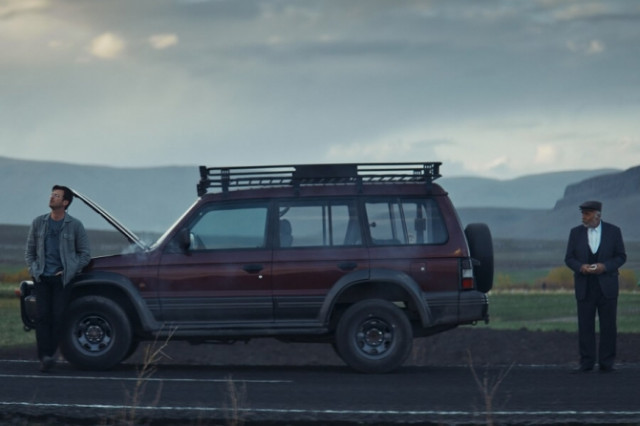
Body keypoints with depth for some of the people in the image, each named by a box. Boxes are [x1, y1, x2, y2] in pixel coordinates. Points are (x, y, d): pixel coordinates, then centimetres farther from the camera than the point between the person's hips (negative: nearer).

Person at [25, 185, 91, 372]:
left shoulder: (75, 225, 2)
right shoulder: (38, 223, 10)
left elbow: (85, 254, 7)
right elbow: (29, 250, 18)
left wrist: (69, 272, -2)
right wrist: (34, 270, 4)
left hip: (62, 278, -2)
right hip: (42, 278, 2)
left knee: (58, 317, -8)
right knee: (42, 316, -10)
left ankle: (49, 354, -2)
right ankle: (44, 356, -16)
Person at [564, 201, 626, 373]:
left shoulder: (613, 231, 0)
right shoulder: (576, 233, 4)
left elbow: (621, 256, 2)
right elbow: (569, 258, 6)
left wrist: (605, 266, -14)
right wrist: (580, 267, -14)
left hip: (607, 286, -1)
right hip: (584, 287, 1)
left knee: (608, 326, 1)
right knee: (585, 326, 0)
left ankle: (606, 363, 8)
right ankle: (586, 362, 5)